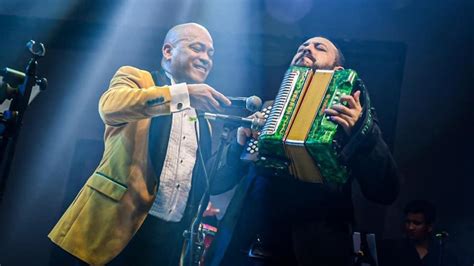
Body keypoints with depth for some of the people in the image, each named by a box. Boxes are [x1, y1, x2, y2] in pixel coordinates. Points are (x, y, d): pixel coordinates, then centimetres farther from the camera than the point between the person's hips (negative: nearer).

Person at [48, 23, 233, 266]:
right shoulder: (136, 78, 6)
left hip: (173, 239, 5)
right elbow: (109, 106, -17)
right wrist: (184, 93, -24)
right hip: (118, 223, -5)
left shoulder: (202, 118, 20)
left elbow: (204, 180, 18)